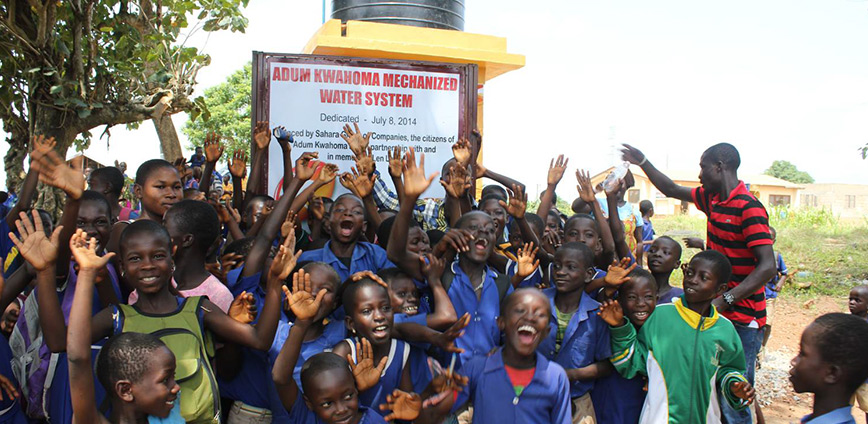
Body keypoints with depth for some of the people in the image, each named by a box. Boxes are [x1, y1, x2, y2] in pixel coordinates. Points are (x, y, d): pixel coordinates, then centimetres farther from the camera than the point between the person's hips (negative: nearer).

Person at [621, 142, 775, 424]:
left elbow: (768, 266, -22)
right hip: (718, 314, 8)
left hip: (742, 320, -8)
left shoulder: (749, 208, -16)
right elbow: (672, 190, 25)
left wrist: (724, 300, -27)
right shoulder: (713, 198, 9)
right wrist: (642, 162, 23)